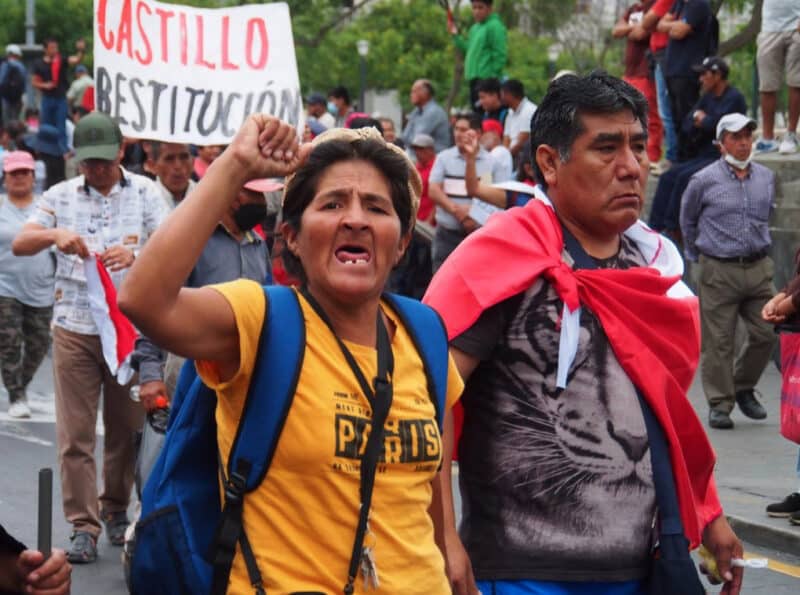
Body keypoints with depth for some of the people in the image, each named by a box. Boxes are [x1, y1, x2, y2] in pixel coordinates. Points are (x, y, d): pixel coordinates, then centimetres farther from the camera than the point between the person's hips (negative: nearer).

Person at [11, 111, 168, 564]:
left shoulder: (144, 192, 2)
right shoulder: (61, 196, 5)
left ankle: (116, 509, 29)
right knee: (75, 433, -2)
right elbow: (20, 244, -3)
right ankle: (83, 526, 3)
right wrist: (54, 235, -24)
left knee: (126, 428, 9)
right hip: (75, 329, 0)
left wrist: (134, 254, -31)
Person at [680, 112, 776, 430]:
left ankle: (743, 387, 25)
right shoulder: (704, 180, -4)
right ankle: (720, 404, 7)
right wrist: (696, 255, 18)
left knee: (766, 333, 2)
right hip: (719, 272, -4)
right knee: (719, 342, -2)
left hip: (759, 269, 4)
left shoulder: (766, 177, 8)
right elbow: (687, 219, 12)